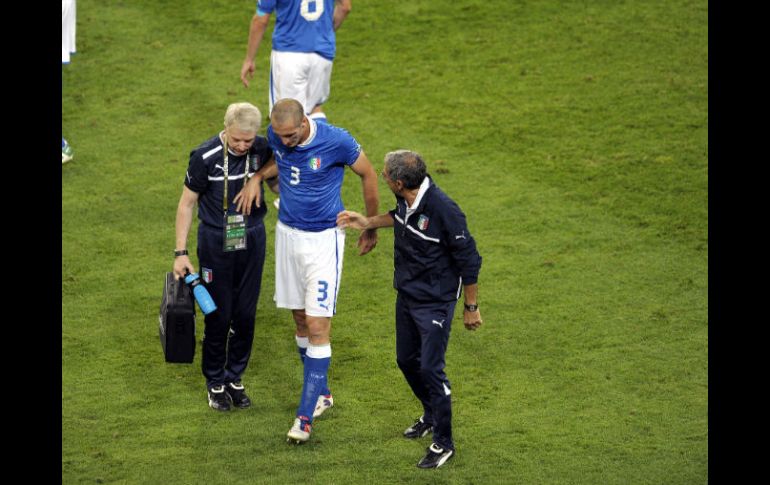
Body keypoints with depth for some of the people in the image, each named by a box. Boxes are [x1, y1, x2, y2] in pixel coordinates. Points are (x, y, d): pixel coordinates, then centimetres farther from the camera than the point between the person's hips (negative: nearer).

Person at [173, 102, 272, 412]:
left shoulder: (262, 150, -9)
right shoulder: (205, 157, -18)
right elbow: (187, 203, -8)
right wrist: (181, 253, -8)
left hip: (252, 241, 3)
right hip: (216, 243, -3)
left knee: (245, 314, 8)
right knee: (219, 315, 2)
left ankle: (235, 378, 25)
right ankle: (215, 382, 20)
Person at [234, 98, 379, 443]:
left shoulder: (336, 141, -22)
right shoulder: (276, 134, -7)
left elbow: (368, 175, -5)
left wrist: (371, 228, 5)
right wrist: (259, 176, -4)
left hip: (324, 239, -5)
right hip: (288, 233, 5)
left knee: (318, 327, -9)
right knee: (300, 320, 13)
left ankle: (306, 415, -8)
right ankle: (321, 393, 30)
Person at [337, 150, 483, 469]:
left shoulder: (444, 211, -30)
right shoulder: (406, 199, -8)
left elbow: (469, 261, -20)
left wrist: (471, 308, -12)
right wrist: (368, 223, 12)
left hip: (435, 303, -8)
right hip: (406, 295, 8)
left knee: (430, 368, -6)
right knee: (407, 360, 19)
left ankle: (443, 442, 10)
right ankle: (431, 415, 45)